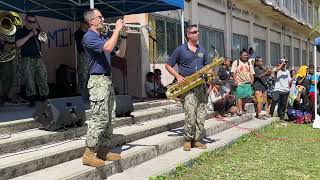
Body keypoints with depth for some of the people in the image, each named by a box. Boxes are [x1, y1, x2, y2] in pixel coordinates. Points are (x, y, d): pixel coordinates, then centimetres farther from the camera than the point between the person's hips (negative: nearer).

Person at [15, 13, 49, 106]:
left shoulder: (37, 31, 17)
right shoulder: (20, 31, 6)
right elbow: (18, 44, -9)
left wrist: (36, 33, -9)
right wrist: (29, 35, -11)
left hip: (38, 58, 3)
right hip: (27, 59, -3)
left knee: (43, 78, -2)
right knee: (29, 79, -5)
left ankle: (44, 97, 3)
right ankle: (31, 99, 0)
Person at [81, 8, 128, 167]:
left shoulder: (104, 38, 19)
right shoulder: (89, 37, -9)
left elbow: (120, 54, 22)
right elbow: (108, 48, -26)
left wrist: (123, 36, 10)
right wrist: (117, 30, -15)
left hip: (108, 80, 9)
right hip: (98, 80, -9)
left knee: (110, 118, 9)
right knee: (100, 118, -12)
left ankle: (103, 151, 17)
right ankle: (89, 154, -5)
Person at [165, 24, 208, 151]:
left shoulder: (202, 50, 17)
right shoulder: (180, 50, 2)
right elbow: (168, 65, 5)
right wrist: (178, 76, -8)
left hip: (201, 85, 5)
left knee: (201, 115, 3)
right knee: (190, 115, -13)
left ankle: (197, 140, 14)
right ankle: (188, 140, 3)